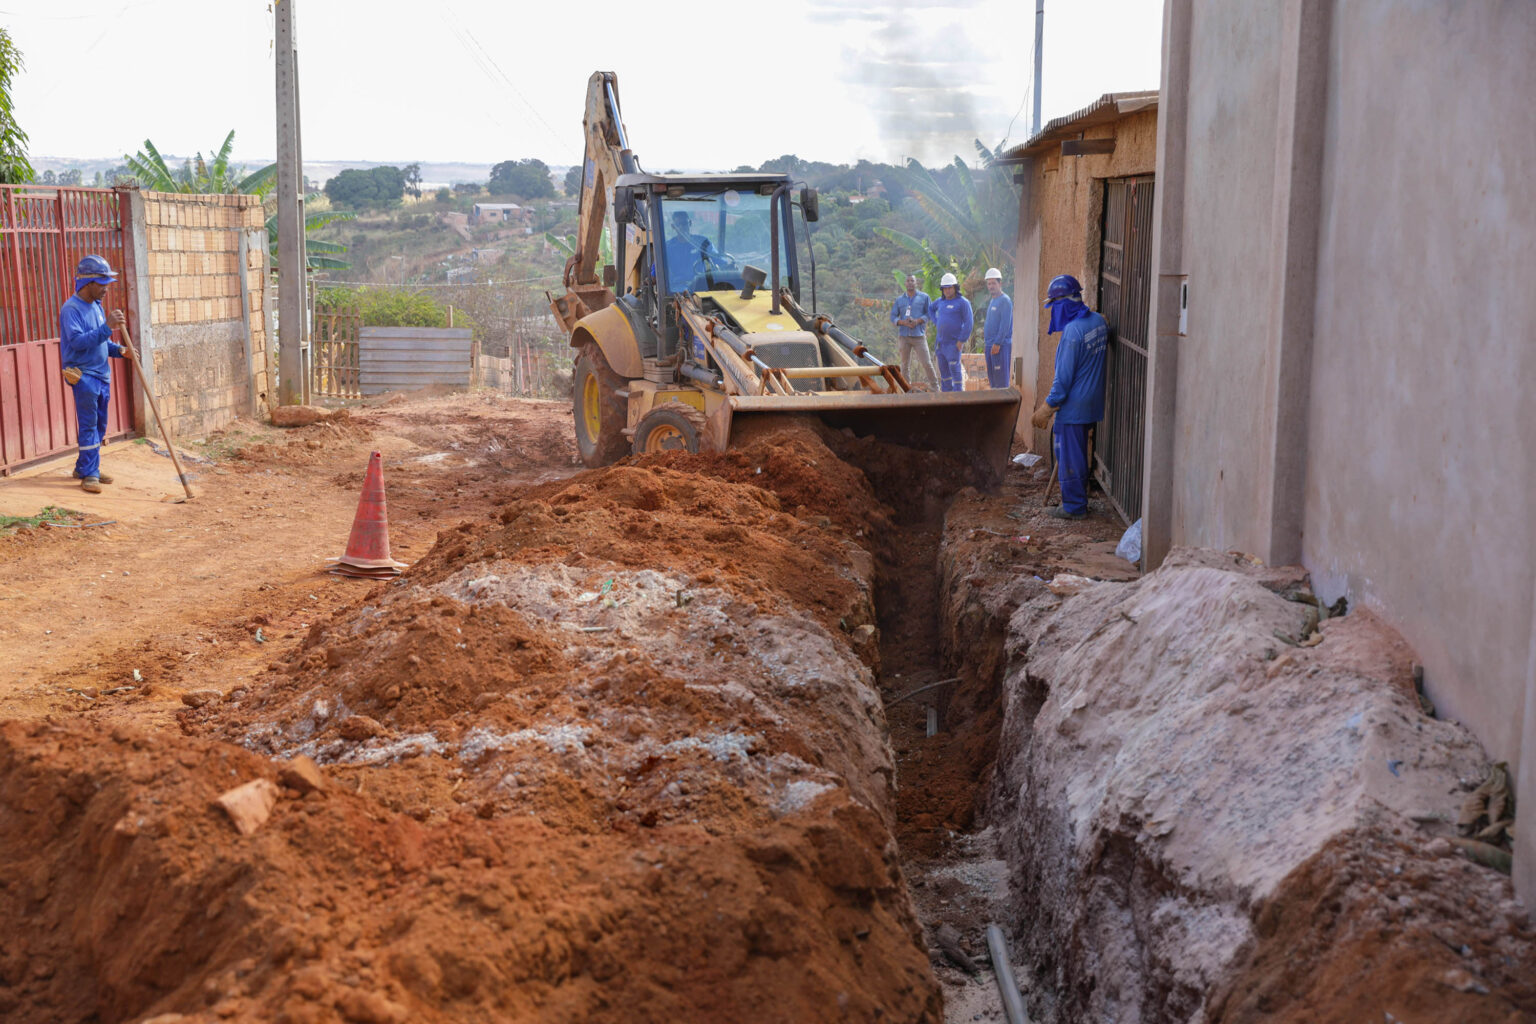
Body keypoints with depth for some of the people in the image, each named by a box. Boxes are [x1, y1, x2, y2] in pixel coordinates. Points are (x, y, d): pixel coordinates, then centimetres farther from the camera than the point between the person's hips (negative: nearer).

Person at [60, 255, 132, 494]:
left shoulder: (96, 306, 14)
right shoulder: (71, 309, -13)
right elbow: (78, 341, -26)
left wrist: (119, 349, 2)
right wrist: (107, 326, -34)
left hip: (102, 375, 8)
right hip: (84, 375, -8)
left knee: (99, 426, 13)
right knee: (89, 425, -8)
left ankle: (84, 467, 24)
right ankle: (89, 474, -4)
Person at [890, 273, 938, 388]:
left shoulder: (924, 297, 5)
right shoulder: (899, 299, 10)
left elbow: (929, 313, 2)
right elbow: (893, 317, 7)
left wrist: (917, 321, -14)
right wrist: (904, 322, -12)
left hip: (919, 336, -2)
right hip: (903, 336, 2)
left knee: (927, 363, -7)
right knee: (905, 364, 5)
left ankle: (935, 386, 2)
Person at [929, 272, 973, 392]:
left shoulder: (963, 302, -9)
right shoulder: (941, 301, 11)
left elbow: (969, 322, -13)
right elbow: (931, 309, 32)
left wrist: (961, 340, -16)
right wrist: (936, 322, 16)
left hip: (954, 342, -7)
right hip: (940, 341, 7)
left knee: (954, 368, -11)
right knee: (943, 369, 9)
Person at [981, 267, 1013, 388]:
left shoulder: (1005, 301, -11)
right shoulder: (992, 301, 19)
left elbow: (1005, 324, -18)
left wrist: (997, 343, -21)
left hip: (1001, 345, -9)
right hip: (990, 346, 10)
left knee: (1001, 379, -9)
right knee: (991, 377, 11)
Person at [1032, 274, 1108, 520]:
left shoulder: (1073, 331, -23)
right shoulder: (1099, 321, 4)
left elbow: (1064, 377, -20)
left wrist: (1047, 408, -12)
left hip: (1073, 406, -9)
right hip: (1091, 402, 9)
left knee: (1069, 456, 2)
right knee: (1079, 452, 20)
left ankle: (1074, 506, 11)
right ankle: (1079, 500, 29)